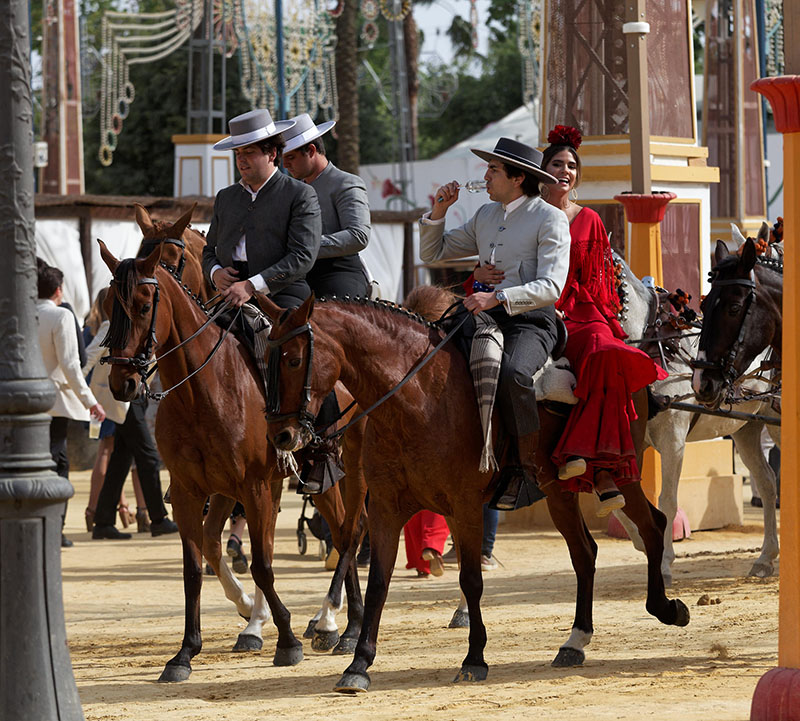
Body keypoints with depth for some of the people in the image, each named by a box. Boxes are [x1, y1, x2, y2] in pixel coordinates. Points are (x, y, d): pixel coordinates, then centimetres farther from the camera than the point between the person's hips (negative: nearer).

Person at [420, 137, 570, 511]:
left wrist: (497, 297, -26)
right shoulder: (485, 216, 19)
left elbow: (550, 287, -15)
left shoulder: (550, 219, -4)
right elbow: (433, 253, 26)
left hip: (531, 322, -8)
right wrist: (437, 212, 10)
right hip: (487, 317, 8)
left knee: (513, 374, -37)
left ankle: (529, 470, -25)